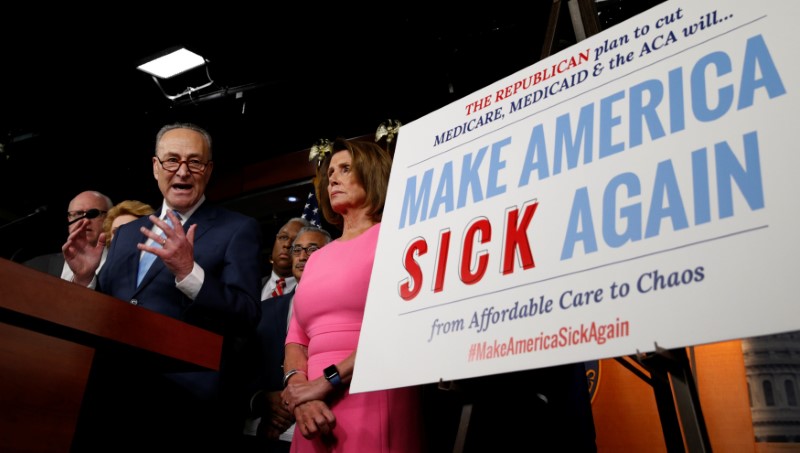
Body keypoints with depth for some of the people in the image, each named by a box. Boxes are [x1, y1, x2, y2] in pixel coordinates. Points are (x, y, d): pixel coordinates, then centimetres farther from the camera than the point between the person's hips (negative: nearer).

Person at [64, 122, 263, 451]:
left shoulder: (238, 229, -2)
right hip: (111, 397, 5)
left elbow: (247, 316, -13)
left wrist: (189, 272, -26)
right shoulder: (127, 232, 16)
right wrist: (86, 278, -2)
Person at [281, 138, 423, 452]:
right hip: (317, 414, 6)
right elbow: (297, 338, 13)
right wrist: (296, 386, -8)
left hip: (374, 406, -6)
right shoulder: (317, 258, 18)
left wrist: (328, 381, -15)